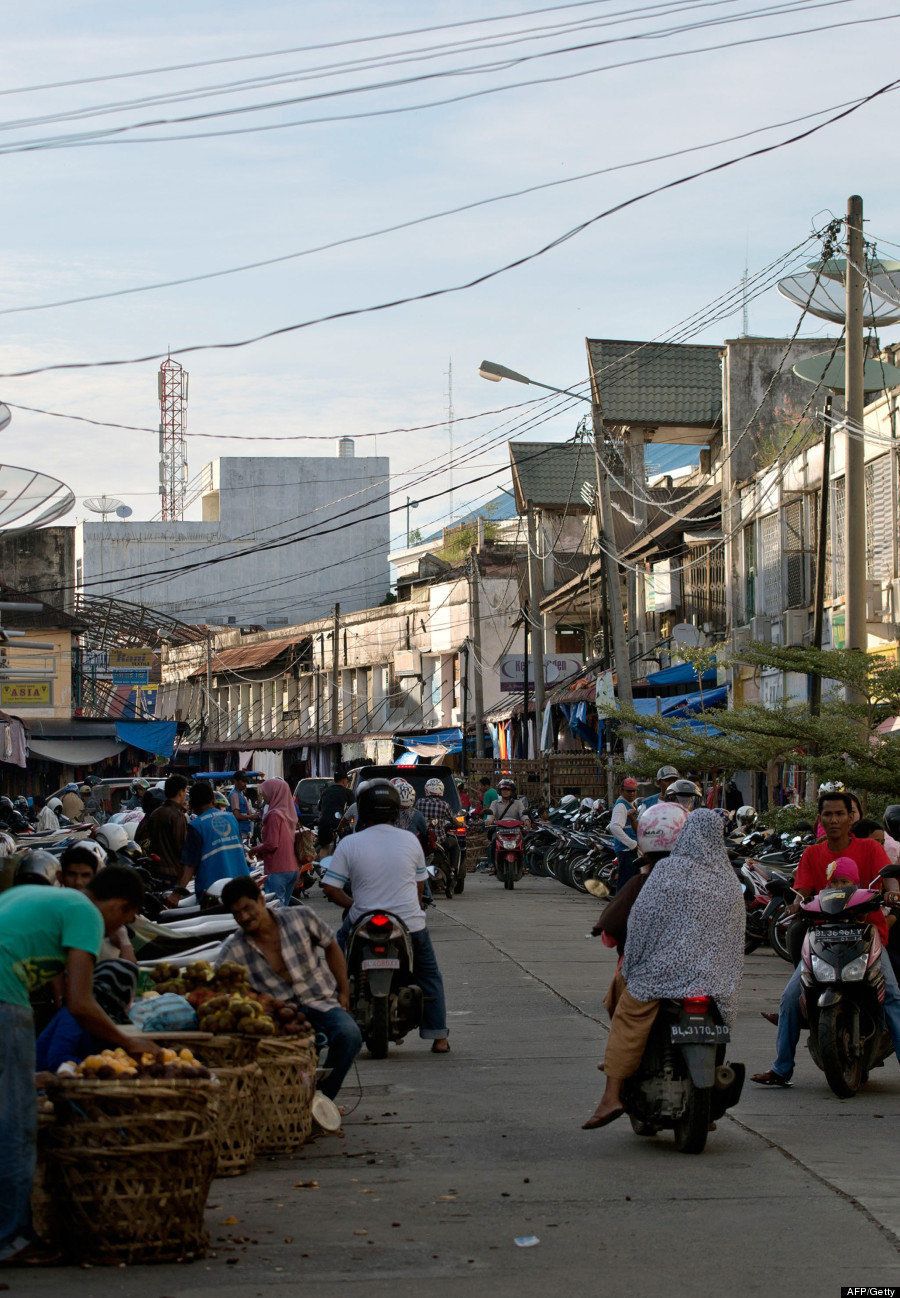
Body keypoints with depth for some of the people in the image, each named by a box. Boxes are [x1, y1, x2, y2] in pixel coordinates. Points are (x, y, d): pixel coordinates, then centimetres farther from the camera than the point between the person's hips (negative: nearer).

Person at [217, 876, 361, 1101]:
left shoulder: (301, 917, 3)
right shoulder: (232, 951, 1)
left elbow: (331, 947, 16)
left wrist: (344, 993, 12)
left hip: (321, 1002, 1)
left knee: (349, 1034, -31)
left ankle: (322, 1097, -13)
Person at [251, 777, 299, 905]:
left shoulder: (274, 815, -14)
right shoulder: (288, 813, 13)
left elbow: (271, 844, -18)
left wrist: (255, 850, 0)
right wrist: (260, 851, 20)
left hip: (278, 870, -9)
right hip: (293, 869, 9)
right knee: (284, 906, 14)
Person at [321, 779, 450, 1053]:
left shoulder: (349, 843, -8)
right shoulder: (410, 840, 0)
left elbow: (330, 888, -8)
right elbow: (420, 883, 11)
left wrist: (353, 905, 9)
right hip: (411, 923, 1)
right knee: (429, 976, 20)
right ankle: (438, 1036, 15)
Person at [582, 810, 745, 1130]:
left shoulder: (668, 871, -6)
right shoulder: (730, 881, 10)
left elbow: (642, 917, -7)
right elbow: (736, 933, 16)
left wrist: (631, 962, 5)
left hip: (667, 966, -5)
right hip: (717, 978, 5)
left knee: (626, 1019, 4)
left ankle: (612, 1094, -7)